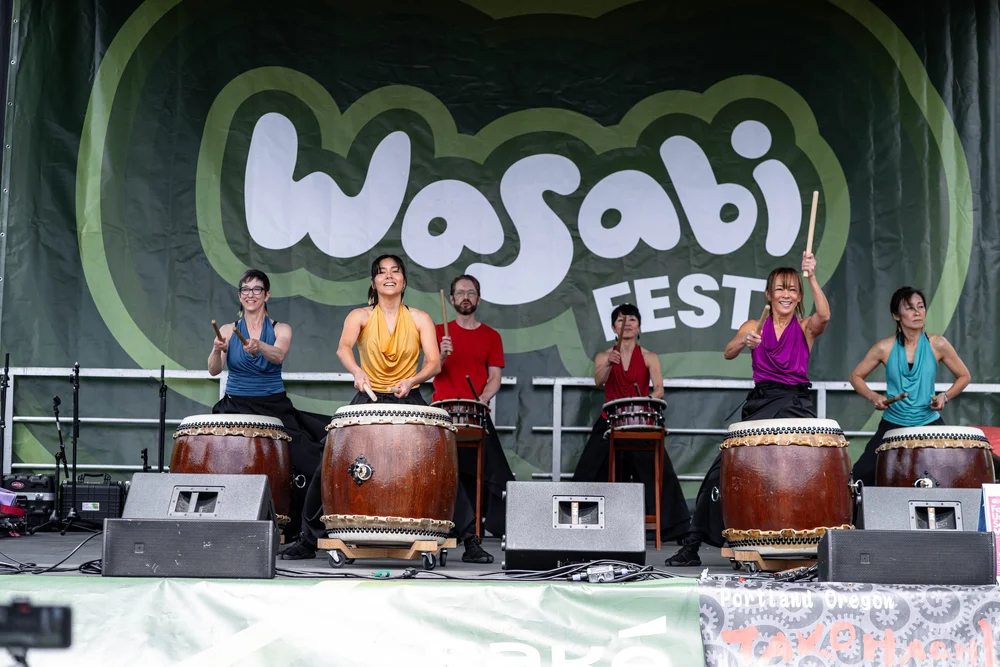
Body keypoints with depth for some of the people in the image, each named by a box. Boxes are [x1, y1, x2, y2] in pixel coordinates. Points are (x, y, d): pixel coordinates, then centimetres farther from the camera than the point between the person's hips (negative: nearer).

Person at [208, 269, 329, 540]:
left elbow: (279, 356, -17)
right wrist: (217, 350, -30)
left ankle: (298, 527, -3)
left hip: (275, 407, 0)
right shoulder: (227, 331, 7)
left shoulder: (281, 330, 5)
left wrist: (259, 347, -39)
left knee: (303, 457, -20)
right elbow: (214, 369, -8)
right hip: (236, 408, 0)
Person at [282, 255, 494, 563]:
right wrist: (357, 372, -39)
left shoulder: (420, 319, 3)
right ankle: (309, 539, 8)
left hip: (409, 402, 0)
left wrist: (411, 381, -27)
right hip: (368, 400, 0)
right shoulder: (360, 316, 2)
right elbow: (343, 348, -18)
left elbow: (434, 363, -7)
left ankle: (469, 539, -4)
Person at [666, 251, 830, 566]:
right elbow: (729, 353, -5)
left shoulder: (805, 328, 7)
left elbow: (824, 317, -15)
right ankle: (692, 546, 0)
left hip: (796, 406, -1)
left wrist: (812, 277, -27)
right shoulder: (754, 327, 12)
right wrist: (744, 341, -28)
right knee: (723, 468, -7)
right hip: (759, 405, 1)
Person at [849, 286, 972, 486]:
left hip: (930, 423, 0)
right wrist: (873, 397, -11)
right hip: (893, 424, 0)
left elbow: (964, 376, 8)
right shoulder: (885, 348, -5)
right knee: (862, 473, -15)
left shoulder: (937, 344, -4)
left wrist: (945, 396, -9)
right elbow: (856, 377, 7)